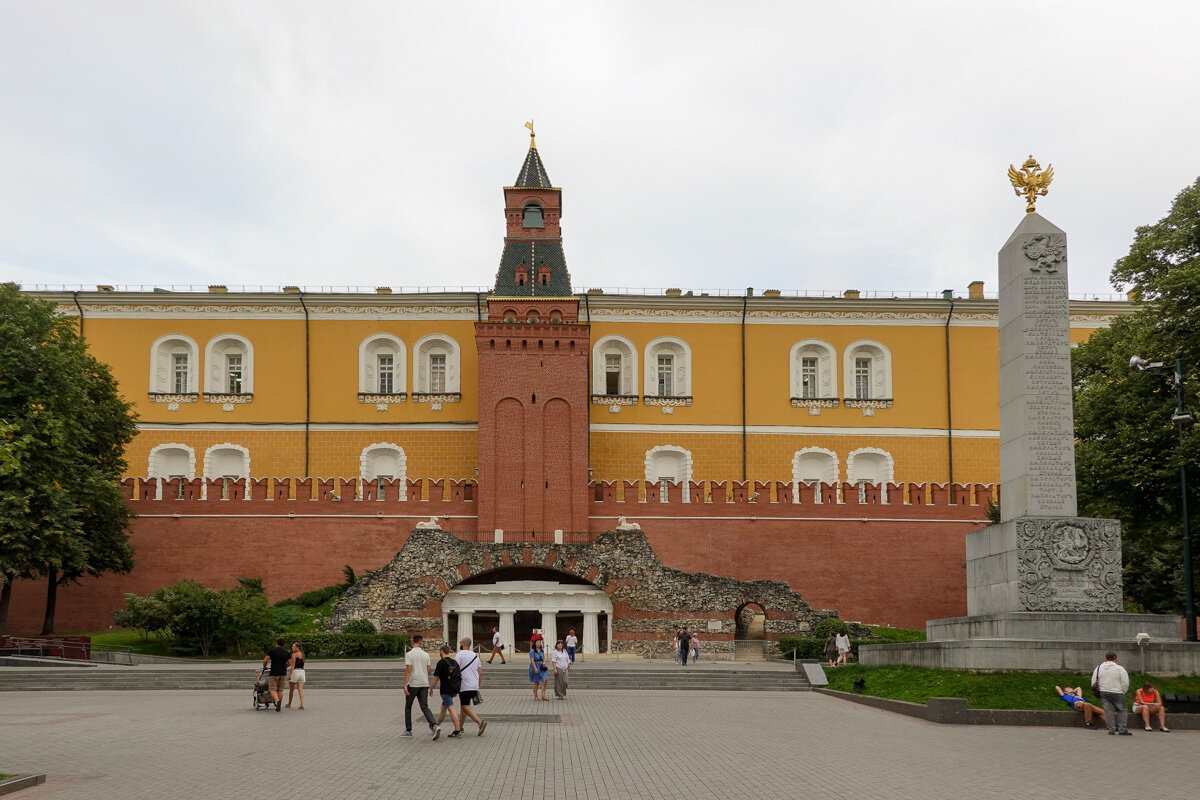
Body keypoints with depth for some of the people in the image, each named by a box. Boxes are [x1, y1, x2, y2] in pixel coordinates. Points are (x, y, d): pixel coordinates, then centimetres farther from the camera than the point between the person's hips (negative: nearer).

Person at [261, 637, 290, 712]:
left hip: (274, 674, -4)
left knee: (273, 690, -3)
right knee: (280, 690, 11)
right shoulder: (287, 653, 8)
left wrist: (264, 667, 9)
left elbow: (265, 660, -10)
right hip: (283, 674, 4)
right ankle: (279, 706, 10)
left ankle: (277, 700, -29)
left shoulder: (272, 650, -6)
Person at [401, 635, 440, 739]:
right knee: (425, 707, 1)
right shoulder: (426, 655, 7)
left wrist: (405, 685, -15)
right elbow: (428, 671, 11)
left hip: (413, 684, -4)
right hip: (424, 684, 4)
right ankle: (434, 726, -21)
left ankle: (408, 730, 17)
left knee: (408, 707, 14)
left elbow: (408, 670, -14)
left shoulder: (409, 654, -7)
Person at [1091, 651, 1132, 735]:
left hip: (1103, 693, 3)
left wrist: (1097, 691, 17)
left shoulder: (1099, 668, 3)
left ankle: (1111, 730, 1)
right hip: (1117, 693, -3)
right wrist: (1122, 693, 8)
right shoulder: (1120, 669, -8)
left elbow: (1094, 682, 6)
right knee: (1121, 710, 9)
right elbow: (1125, 683, -6)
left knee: (1108, 710, 6)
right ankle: (1122, 729, 4)